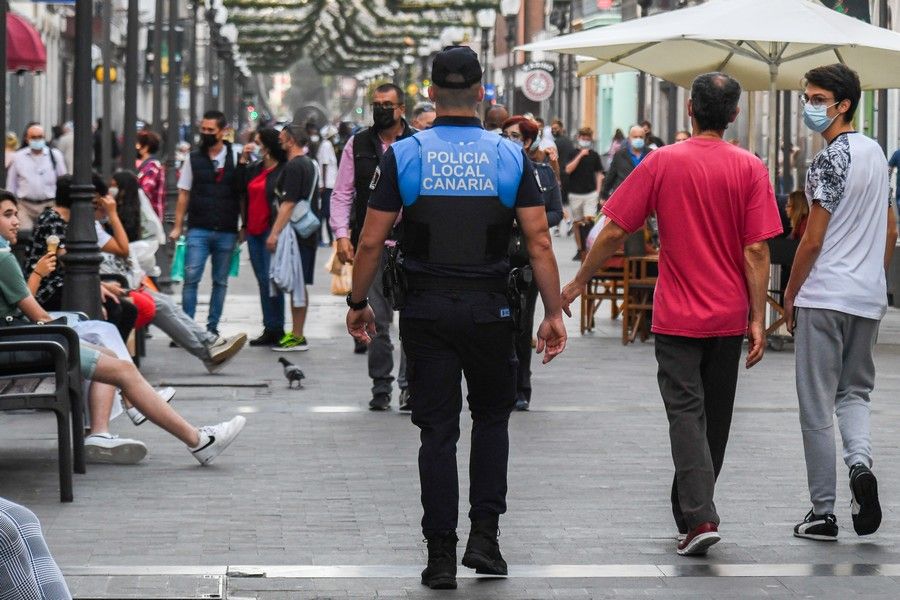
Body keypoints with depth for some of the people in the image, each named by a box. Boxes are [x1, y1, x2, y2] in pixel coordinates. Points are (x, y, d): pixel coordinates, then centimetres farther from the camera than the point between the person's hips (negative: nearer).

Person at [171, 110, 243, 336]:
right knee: (191, 277, -11)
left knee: (220, 282, 7)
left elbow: (243, 194, 6)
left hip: (226, 232, 1)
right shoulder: (193, 159, 6)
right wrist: (178, 227, 2)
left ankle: (212, 327, 15)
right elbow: (184, 195, 8)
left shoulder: (235, 159, 4)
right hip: (198, 230, -1)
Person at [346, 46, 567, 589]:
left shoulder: (404, 156, -2)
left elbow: (372, 242, -2)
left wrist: (358, 305, 10)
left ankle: (442, 555, 3)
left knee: (438, 431, 4)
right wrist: (554, 314, 1)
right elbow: (539, 242, -4)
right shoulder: (510, 157, -1)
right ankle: (484, 536, 9)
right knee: (492, 416, 18)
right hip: (489, 310, 0)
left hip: (427, 309, 0)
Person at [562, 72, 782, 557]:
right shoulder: (750, 168, -5)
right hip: (729, 317, 2)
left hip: (678, 317, -2)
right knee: (714, 418, 15)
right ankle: (689, 510, 28)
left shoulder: (662, 162, -6)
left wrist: (578, 284, 9)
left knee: (686, 413, -3)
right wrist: (758, 320, -3)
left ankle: (700, 517, -18)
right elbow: (756, 251, -8)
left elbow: (614, 232, -4)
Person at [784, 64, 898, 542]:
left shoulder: (829, 163, -15)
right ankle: (861, 462, -10)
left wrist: (790, 295, -4)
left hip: (824, 297, -7)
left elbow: (813, 240, -15)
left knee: (816, 406, 0)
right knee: (855, 392, 18)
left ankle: (822, 513, 3)